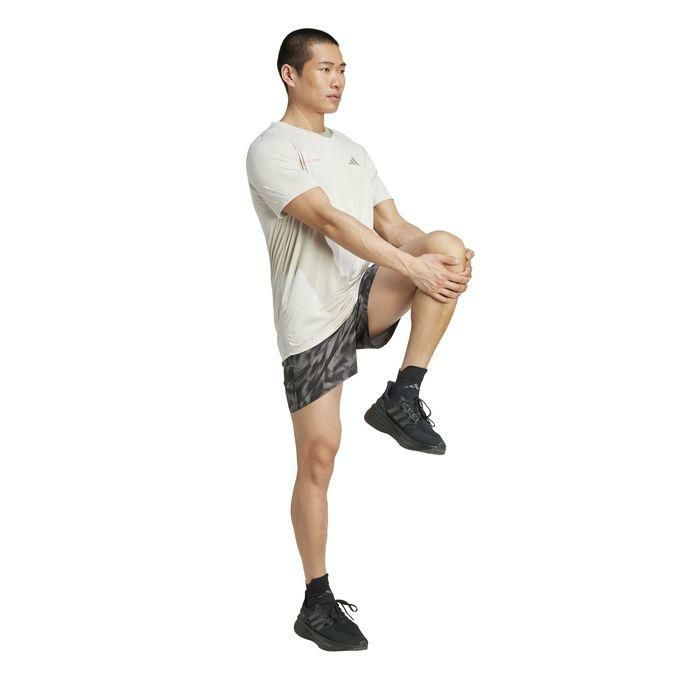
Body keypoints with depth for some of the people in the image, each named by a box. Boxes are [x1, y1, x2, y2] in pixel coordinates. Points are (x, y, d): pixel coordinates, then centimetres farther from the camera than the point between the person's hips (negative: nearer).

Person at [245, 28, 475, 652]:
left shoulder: (353, 151, 21)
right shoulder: (272, 150, -4)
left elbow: (392, 225, 10)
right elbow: (330, 221, -19)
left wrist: (436, 254, -13)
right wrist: (412, 266, -28)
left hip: (367, 298, 6)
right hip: (312, 317, -6)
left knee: (447, 246, -21)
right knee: (318, 456, -6)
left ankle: (402, 400, -12)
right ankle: (317, 604, 8)